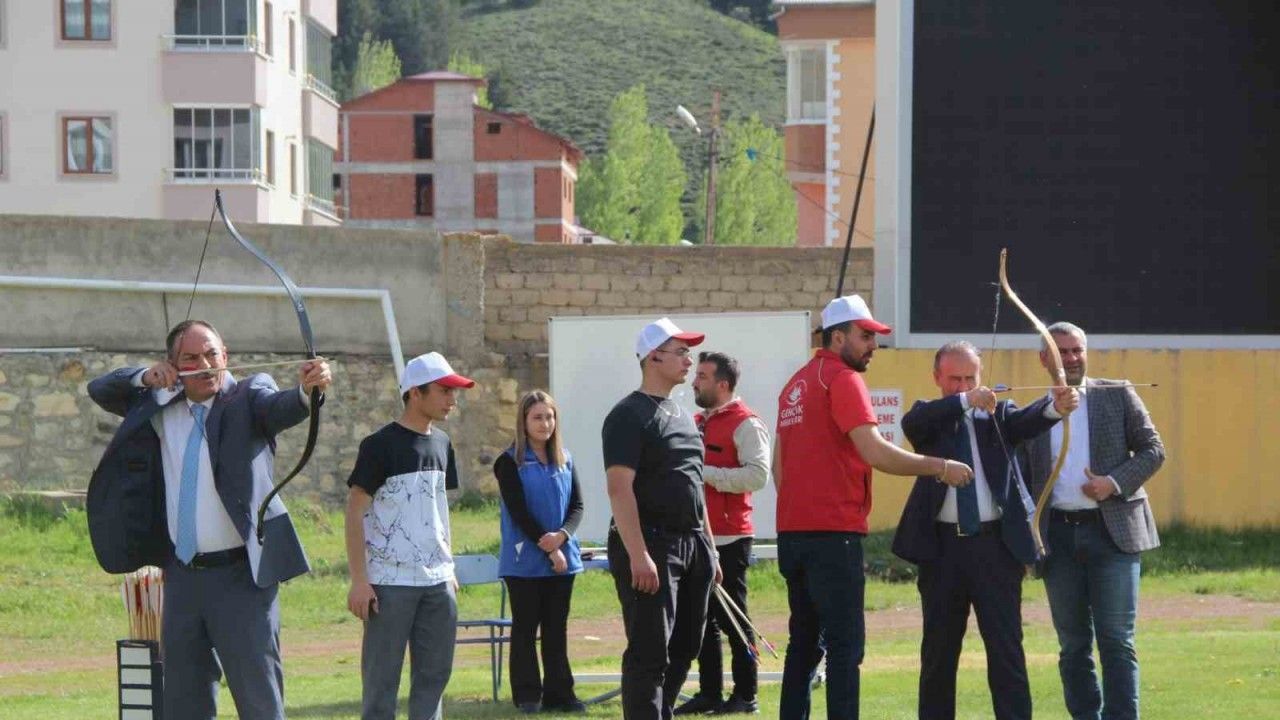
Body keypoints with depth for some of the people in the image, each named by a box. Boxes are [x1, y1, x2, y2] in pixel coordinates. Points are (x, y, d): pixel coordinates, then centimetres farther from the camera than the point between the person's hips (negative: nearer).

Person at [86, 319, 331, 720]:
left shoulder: (248, 398, -4)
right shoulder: (159, 407, 11)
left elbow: (280, 408, -24)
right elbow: (100, 391, 19)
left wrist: (306, 391, -47)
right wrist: (144, 378, -1)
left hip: (241, 577, -5)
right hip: (182, 577, 6)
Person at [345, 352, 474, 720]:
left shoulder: (441, 444, 12)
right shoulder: (380, 445, -9)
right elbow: (355, 512, -10)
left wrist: (449, 569, 16)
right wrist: (359, 579, -15)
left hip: (437, 583, 7)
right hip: (390, 584, -7)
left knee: (435, 674, 8)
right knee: (381, 679, -3)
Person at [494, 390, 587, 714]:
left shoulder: (565, 460, 10)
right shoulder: (510, 462, -5)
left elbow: (577, 505, 6)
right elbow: (519, 512, -10)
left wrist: (562, 535, -14)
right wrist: (548, 550, -14)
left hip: (563, 558, 4)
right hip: (525, 561, -4)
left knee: (557, 628, 7)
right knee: (526, 628, 2)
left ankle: (559, 693, 11)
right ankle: (527, 695, 7)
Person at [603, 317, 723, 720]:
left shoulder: (683, 416, 19)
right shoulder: (630, 415, -10)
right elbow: (620, 489, -18)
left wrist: (709, 550, 20)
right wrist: (637, 555, -25)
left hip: (691, 545, 9)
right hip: (650, 543, -9)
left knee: (684, 647, 13)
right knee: (650, 652, -10)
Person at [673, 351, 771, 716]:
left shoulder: (745, 424, -9)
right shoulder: (697, 422, 16)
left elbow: (757, 475, -21)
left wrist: (707, 473, -20)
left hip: (729, 538, -8)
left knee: (733, 618, -3)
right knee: (703, 619, 10)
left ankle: (745, 696, 3)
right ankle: (709, 693, 15)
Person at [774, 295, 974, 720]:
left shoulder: (796, 384, 18)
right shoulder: (843, 379, -8)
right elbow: (874, 452, -19)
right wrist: (941, 468, -13)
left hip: (792, 531, 9)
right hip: (833, 533, -9)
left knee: (804, 643, 13)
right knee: (845, 645, -9)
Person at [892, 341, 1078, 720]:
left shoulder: (999, 414, 7)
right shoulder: (930, 419, 7)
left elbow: (1026, 422, -14)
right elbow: (912, 422, -16)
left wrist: (1055, 406, -38)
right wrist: (965, 402, -32)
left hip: (995, 544, -1)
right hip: (942, 546, 1)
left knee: (1006, 646, -3)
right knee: (938, 649, 10)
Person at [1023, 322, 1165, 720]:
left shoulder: (1118, 396, 5)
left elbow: (1153, 450, 2)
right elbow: (1024, 479, 12)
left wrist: (1114, 483, -13)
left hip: (1112, 531, -3)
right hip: (1059, 536, 3)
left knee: (1116, 641, -5)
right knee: (1073, 644, 7)